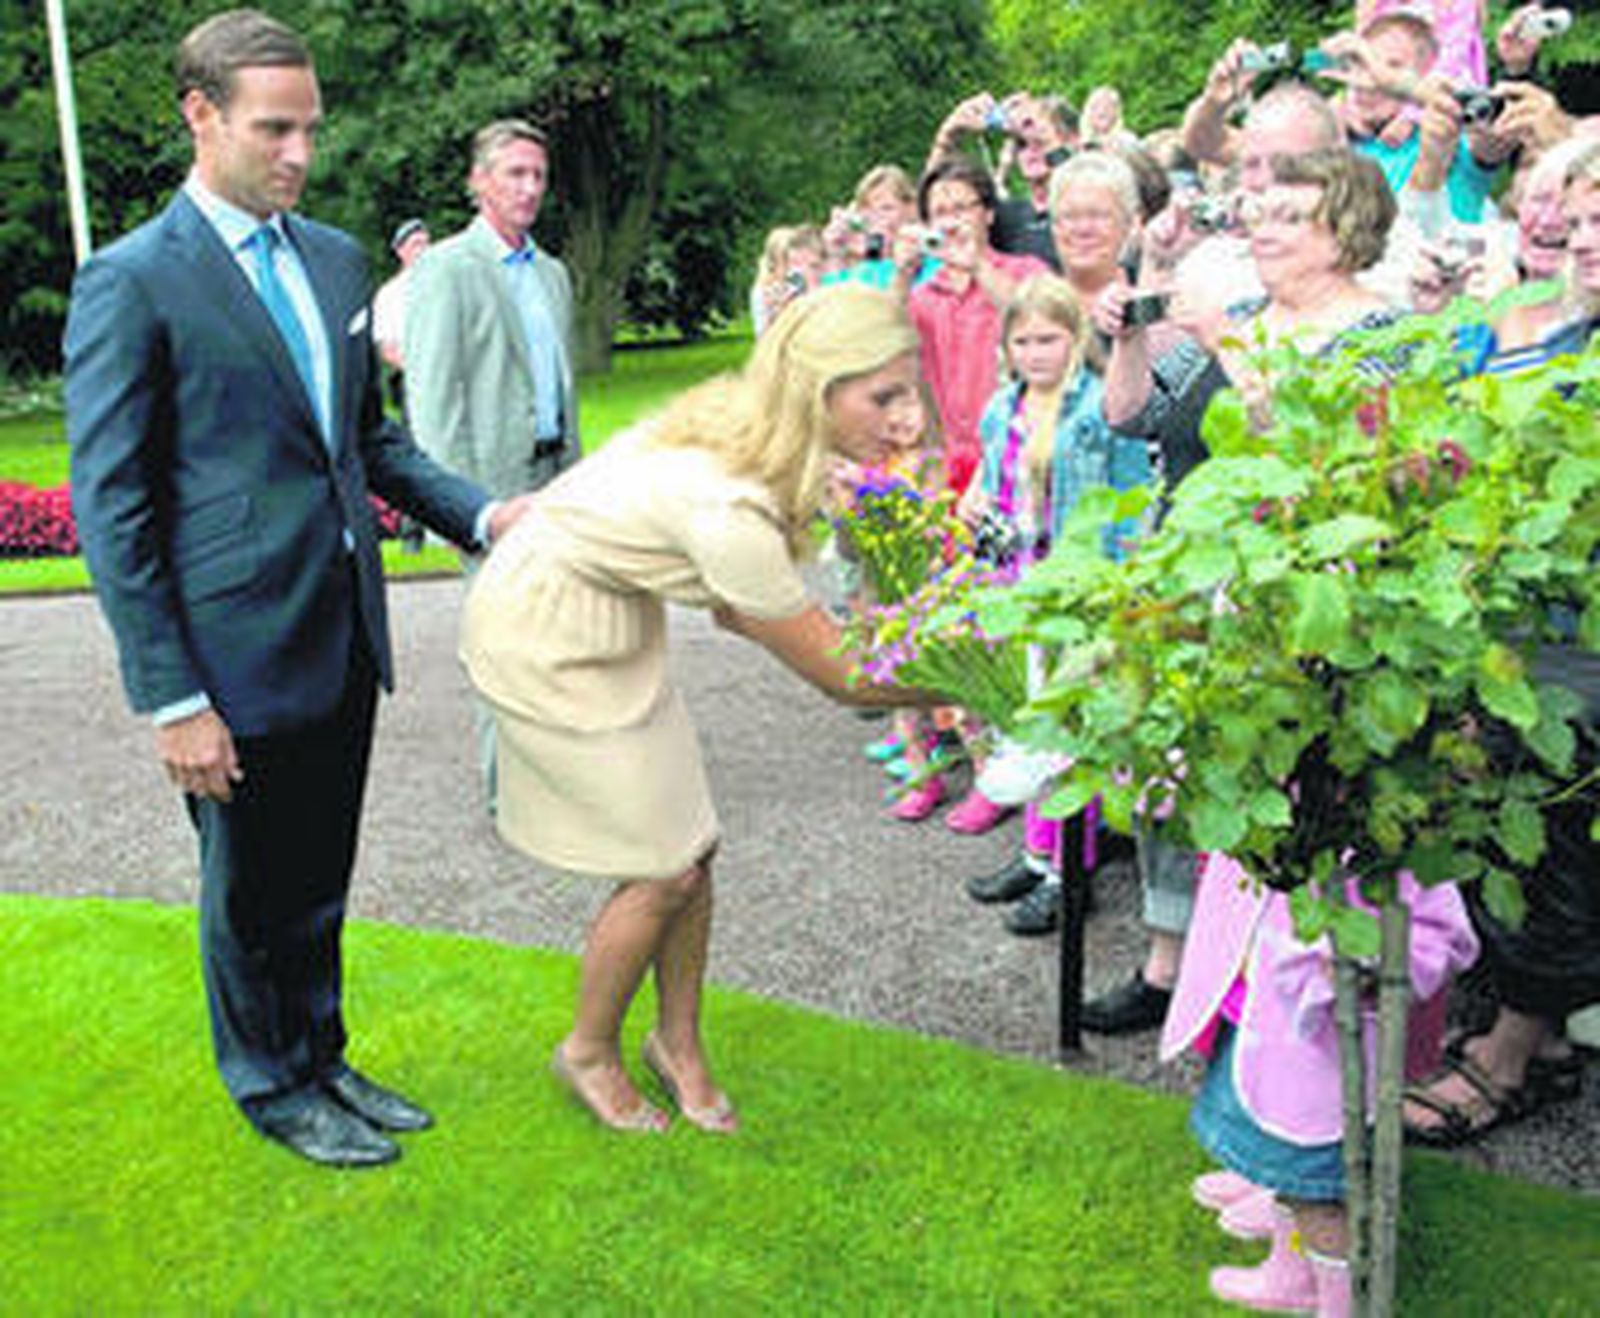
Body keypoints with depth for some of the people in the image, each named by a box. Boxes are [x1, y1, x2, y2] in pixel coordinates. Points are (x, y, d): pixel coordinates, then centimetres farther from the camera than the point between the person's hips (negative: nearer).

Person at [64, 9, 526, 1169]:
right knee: (252, 892, 12)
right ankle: (272, 1086, 32)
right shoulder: (131, 283, -11)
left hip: (344, 637, 6)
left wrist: (479, 512, 2)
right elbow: (111, 509, -12)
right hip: (239, 653, -6)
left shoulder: (335, 259, 9)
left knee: (320, 878, 20)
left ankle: (322, 1059, 39)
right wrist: (172, 701, -15)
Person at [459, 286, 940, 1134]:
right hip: (545, 642, -8)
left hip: (615, 622, 8)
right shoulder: (726, 509, -37)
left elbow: (735, 609, 1)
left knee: (691, 843, 8)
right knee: (664, 869, -2)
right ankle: (588, 1052, 23)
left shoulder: (743, 427, -12)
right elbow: (839, 675, -25)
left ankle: (679, 1042, 28)